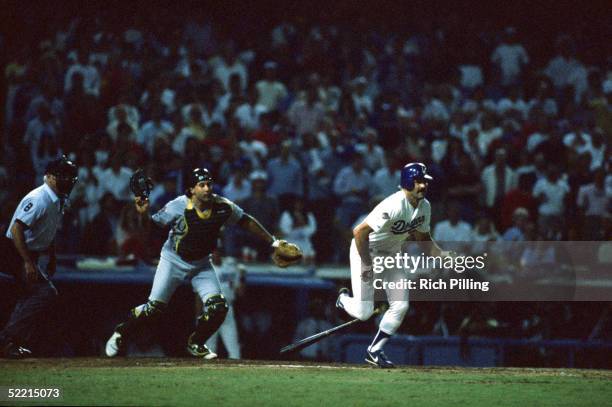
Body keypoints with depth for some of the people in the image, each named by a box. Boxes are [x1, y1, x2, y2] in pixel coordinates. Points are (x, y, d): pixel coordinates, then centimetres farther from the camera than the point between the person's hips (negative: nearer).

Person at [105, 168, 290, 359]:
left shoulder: (223, 207, -16)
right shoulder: (178, 207, -25)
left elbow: (246, 221, 0)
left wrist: (272, 241, 3)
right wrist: (144, 214, -41)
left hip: (202, 264, 4)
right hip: (173, 261, -4)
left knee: (218, 307, -9)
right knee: (155, 307, -9)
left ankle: (196, 344, 16)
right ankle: (121, 334, 15)